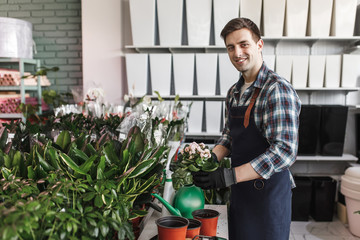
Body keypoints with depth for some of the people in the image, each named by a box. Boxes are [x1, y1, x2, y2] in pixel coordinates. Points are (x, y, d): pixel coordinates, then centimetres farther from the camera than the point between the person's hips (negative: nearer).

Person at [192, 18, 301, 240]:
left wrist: (229, 176, -28)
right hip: (240, 192, 7)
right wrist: (212, 158, -4)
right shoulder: (234, 92, 6)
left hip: (269, 194, -7)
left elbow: (285, 151, -26)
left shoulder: (278, 90, -19)